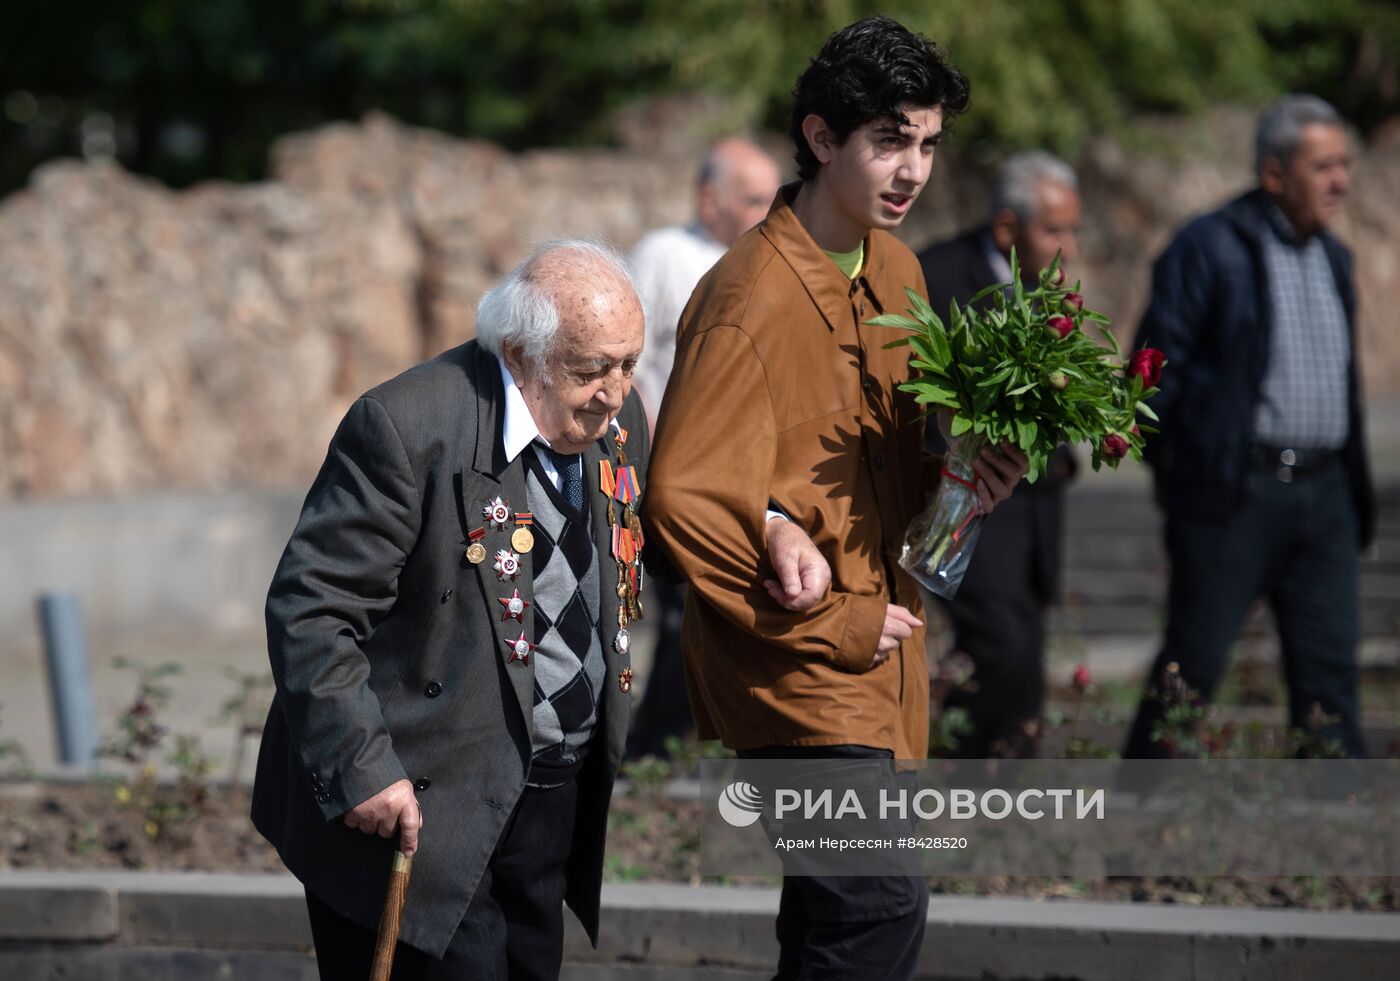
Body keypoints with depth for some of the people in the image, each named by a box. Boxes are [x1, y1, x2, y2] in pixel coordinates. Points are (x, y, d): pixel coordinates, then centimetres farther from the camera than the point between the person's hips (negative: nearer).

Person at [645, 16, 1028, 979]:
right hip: (796, 668, -9)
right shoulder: (754, 299, -16)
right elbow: (684, 499, -20)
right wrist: (834, 627, -16)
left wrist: (962, 474, 2)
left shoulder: (897, 274, 12)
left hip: (880, 653, 9)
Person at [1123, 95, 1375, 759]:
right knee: (1193, 662, 0)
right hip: (1234, 495, -6)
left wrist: (1355, 487, 17)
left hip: (1323, 495, 6)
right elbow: (1157, 367, -6)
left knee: (1329, 673, 3)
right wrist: (1176, 475, -4)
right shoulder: (1209, 249, -6)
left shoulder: (1332, 257, 16)